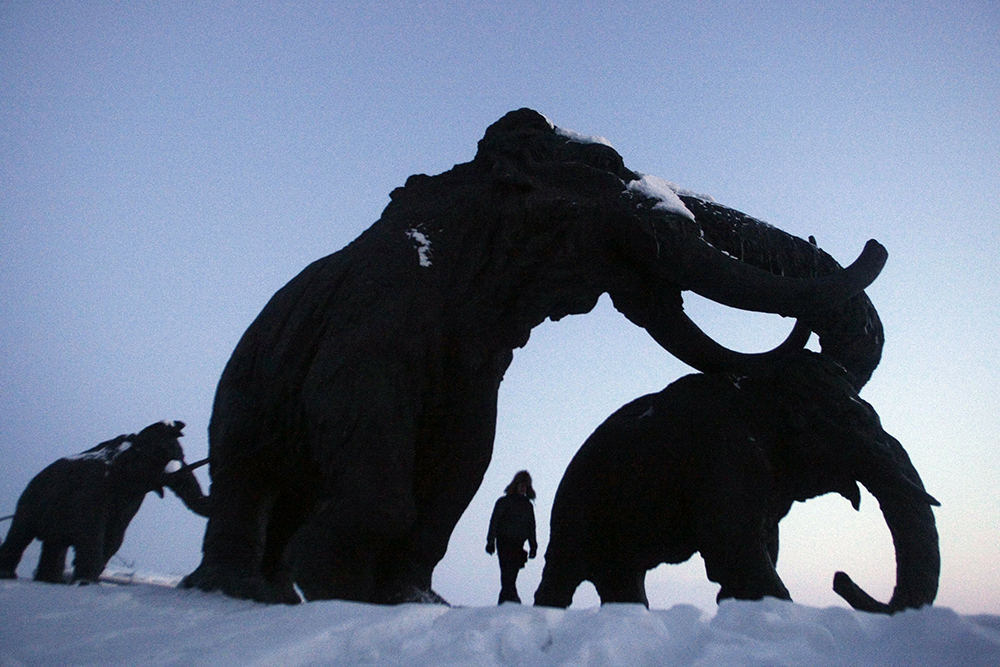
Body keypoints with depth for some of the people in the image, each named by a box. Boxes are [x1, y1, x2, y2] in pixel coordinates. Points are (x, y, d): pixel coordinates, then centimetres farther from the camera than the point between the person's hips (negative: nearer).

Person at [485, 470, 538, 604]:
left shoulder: (528, 505, 18)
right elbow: (494, 521, -1)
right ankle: (511, 598, -20)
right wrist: (491, 541, -9)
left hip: (518, 545, 4)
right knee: (508, 571, -15)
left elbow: (531, 527, 21)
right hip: (505, 542, -4)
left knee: (512, 574, 1)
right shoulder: (504, 501, 4)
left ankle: (503, 601, 7)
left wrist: (533, 546, 14)